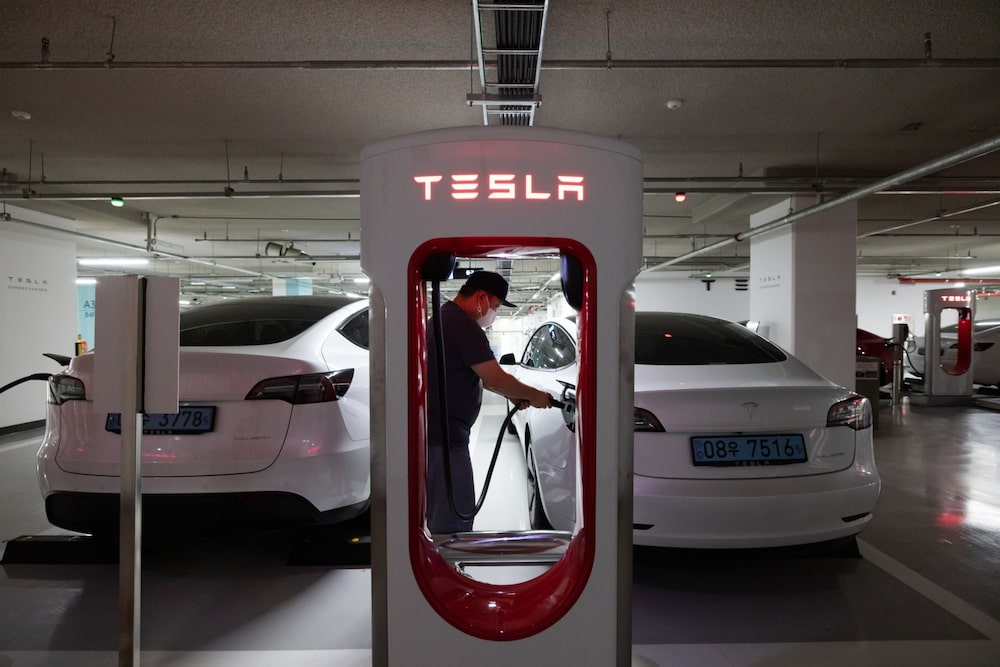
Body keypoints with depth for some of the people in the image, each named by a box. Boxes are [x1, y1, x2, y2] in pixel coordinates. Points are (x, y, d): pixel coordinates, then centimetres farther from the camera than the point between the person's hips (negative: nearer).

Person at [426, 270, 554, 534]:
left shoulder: (446, 318, 16)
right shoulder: (463, 326, -17)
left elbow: (477, 375, 23)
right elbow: (495, 377, -18)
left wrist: (511, 394, 16)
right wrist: (534, 395, -3)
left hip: (434, 430, 11)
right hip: (444, 435, -11)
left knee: (440, 512, 20)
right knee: (456, 516, -6)